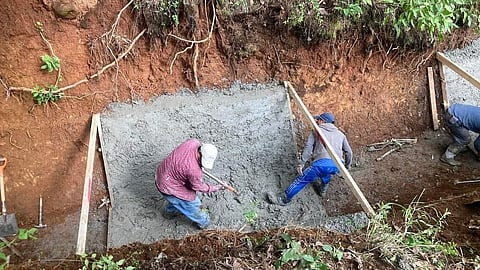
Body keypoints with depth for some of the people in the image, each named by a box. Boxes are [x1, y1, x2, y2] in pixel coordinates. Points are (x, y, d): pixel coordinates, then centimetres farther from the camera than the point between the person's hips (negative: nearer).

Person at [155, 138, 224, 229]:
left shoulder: (194, 142, -20)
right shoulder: (194, 170, -38)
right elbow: (198, 186, -18)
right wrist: (215, 188, -6)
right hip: (168, 187, -8)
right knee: (191, 202, 10)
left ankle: (169, 212, 61)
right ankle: (203, 221, 35)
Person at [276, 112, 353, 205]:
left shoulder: (316, 130, 19)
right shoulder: (340, 134, 28)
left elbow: (308, 147, 7)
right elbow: (349, 152, 28)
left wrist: (301, 163, 6)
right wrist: (347, 165, 43)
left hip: (322, 162, -4)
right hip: (337, 166, 4)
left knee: (302, 179, 10)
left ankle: (285, 198, 18)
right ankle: (323, 190, 44)